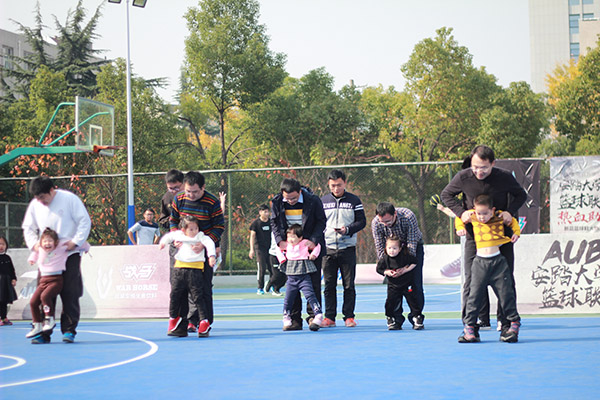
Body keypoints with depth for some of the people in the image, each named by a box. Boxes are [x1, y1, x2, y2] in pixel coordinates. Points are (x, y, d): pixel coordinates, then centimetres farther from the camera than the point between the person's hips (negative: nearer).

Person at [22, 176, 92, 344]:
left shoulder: (69, 199, -7)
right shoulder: (34, 205, 4)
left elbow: (85, 221, -5)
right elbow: (28, 228, 14)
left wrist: (75, 242, -13)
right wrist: (34, 244, -3)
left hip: (70, 254, -4)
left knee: (70, 293, -6)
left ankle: (69, 330, 0)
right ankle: (43, 331, 5)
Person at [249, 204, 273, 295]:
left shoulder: (271, 222, 10)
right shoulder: (255, 223, -1)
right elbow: (252, 236, -2)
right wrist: (252, 249, -9)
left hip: (270, 248, 4)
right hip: (260, 248, -4)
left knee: (272, 268, 0)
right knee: (261, 268, -8)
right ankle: (260, 288, 0)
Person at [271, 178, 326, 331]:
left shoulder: (313, 200, -16)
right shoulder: (276, 202, -8)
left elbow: (322, 221, -6)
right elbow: (274, 222, 3)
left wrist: (313, 240, -17)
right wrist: (280, 241, -12)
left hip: (311, 245, -2)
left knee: (314, 282, -4)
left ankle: (313, 316, 4)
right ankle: (295, 319, 4)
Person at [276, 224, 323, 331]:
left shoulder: (305, 243, -2)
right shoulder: (286, 245, 6)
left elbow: (317, 246, 13)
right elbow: (279, 250, 25)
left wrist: (314, 254, -1)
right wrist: (282, 260, 12)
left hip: (304, 276, -4)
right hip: (291, 277, 4)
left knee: (309, 295, -15)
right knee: (288, 298, 5)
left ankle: (318, 316, -15)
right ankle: (286, 320, 17)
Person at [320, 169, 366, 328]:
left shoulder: (354, 200, 3)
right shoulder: (323, 201, 9)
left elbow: (362, 221, 1)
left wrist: (347, 229, -16)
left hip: (348, 248, -2)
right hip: (328, 249, 2)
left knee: (349, 285, 1)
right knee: (329, 285, 2)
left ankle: (349, 316, 6)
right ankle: (329, 317, 6)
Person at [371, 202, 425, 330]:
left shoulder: (408, 217, -35)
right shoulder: (376, 223, -27)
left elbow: (412, 245, -30)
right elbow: (380, 249, -18)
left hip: (414, 246, -2)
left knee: (415, 282, -14)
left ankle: (417, 316, -7)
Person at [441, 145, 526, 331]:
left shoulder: (505, 177, -14)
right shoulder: (463, 177, -14)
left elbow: (521, 195, 5)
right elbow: (446, 194, 4)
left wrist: (510, 211, -14)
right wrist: (461, 212, -12)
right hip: (474, 235, 0)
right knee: (471, 278, -4)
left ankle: (505, 320, 12)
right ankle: (481, 319, 5)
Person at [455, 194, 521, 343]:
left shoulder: (500, 217, 4)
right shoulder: (472, 216, 5)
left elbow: (513, 221, 23)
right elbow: (459, 218, 25)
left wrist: (516, 233, 7)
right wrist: (460, 228, 8)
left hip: (498, 262, 0)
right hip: (480, 262, 1)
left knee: (506, 293, 2)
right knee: (475, 294, -3)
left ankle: (514, 323, 14)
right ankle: (469, 326, 2)